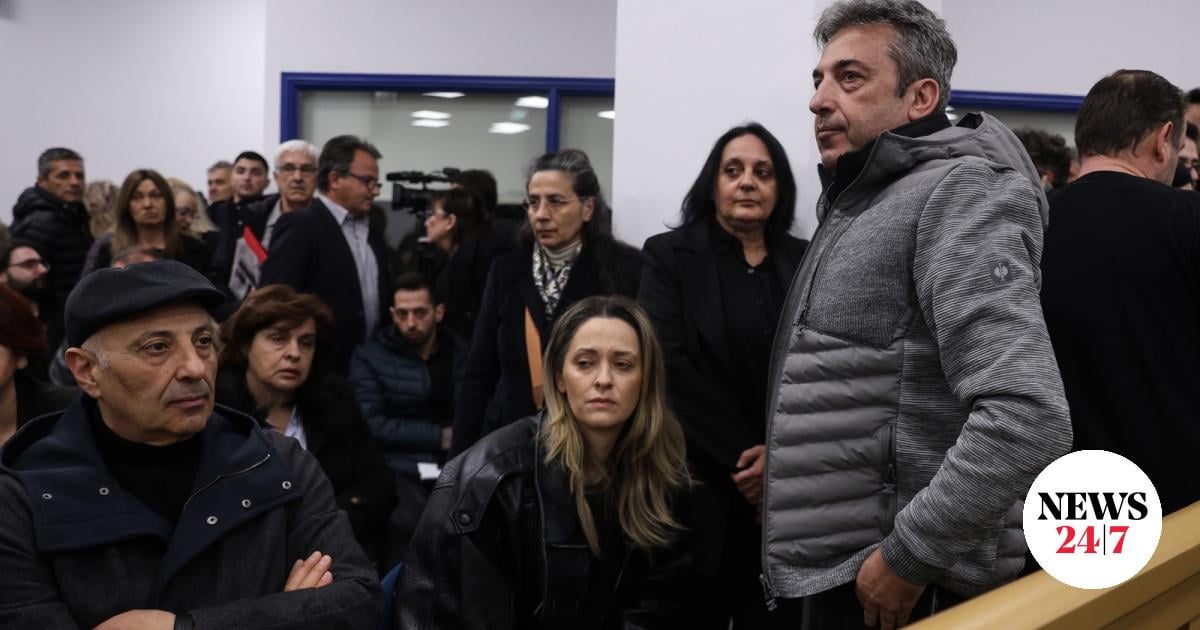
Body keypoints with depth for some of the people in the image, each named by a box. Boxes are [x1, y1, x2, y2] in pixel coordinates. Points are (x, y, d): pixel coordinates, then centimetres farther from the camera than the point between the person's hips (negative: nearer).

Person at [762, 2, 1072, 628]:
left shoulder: (957, 195, -16)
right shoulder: (857, 204, 13)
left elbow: (1029, 418, -27)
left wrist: (908, 556, -22)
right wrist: (783, 452, 9)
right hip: (837, 569, 9)